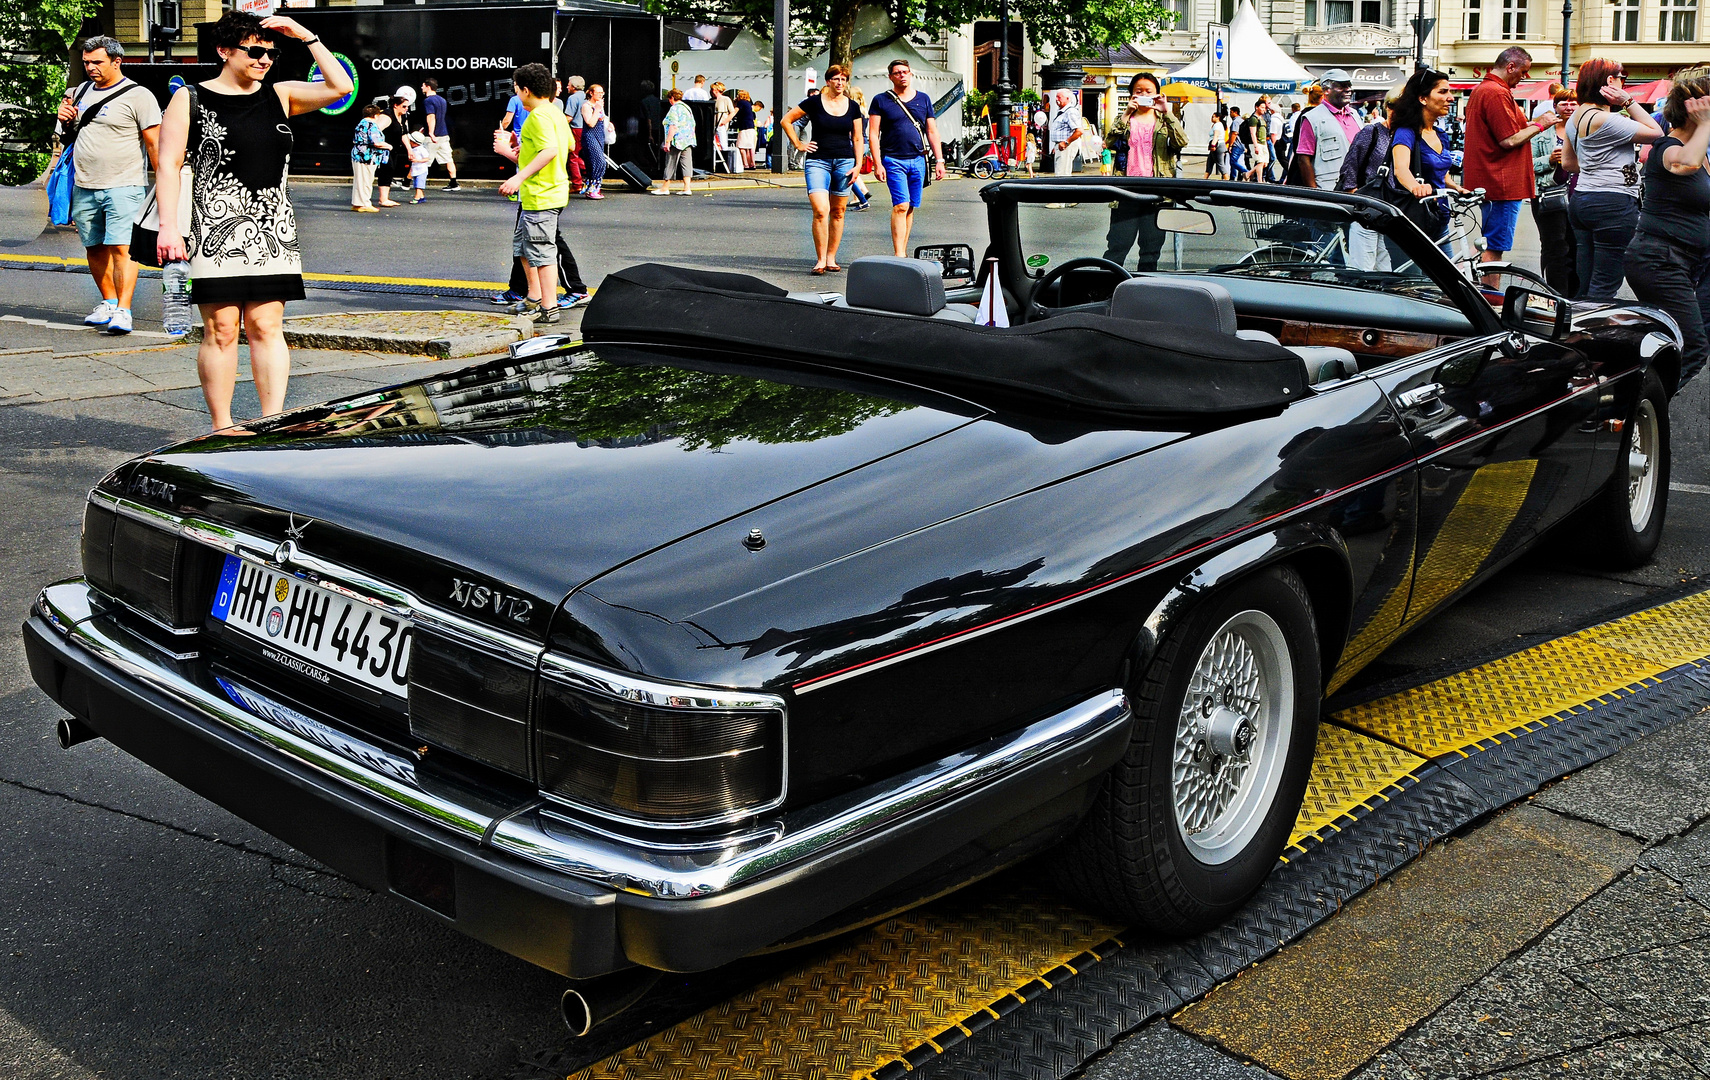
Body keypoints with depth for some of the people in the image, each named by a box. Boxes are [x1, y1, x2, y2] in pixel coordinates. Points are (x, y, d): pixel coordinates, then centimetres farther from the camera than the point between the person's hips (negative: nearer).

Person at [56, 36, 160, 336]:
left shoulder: (138, 96, -5)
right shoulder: (82, 92, 16)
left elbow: (154, 142, -8)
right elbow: (73, 136, 28)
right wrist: (66, 122, 5)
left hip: (124, 187, -7)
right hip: (84, 187, 7)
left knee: (121, 247, -14)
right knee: (95, 248, 10)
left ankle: (123, 312, -17)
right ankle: (108, 303, 23)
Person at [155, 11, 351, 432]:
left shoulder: (280, 95, 12)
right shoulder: (190, 100, 3)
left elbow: (340, 86, 1)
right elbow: (168, 165, -1)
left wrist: (305, 36, -1)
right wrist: (168, 224, -10)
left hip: (272, 230, 3)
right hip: (215, 228, -3)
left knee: (267, 327, 1)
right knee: (221, 330, -2)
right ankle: (222, 426, 5)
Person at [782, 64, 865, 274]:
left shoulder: (852, 106, 8)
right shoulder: (814, 102, 0)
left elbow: (857, 139, 13)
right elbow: (786, 120, 6)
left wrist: (858, 164, 4)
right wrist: (798, 145, 2)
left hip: (844, 162, 3)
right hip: (818, 161, -3)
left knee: (837, 212, 6)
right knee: (820, 211, -16)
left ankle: (831, 258, 15)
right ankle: (820, 259, -10)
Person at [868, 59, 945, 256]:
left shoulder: (923, 99, 13)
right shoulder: (881, 100, 3)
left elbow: (932, 132, 14)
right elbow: (873, 134, 0)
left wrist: (939, 160, 5)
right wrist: (878, 163, -10)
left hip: (919, 160, 4)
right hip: (893, 160, -4)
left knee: (910, 208, 7)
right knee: (901, 206, -15)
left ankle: (903, 251, 15)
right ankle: (899, 255, -17)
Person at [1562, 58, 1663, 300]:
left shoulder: (1577, 116, 13)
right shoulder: (1606, 121, -15)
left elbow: (1568, 162, 23)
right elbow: (1656, 133, -10)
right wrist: (1629, 102, -8)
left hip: (1580, 199, 9)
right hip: (1613, 203, -9)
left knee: (1586, 286, 11)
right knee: (1604, 289, -7)